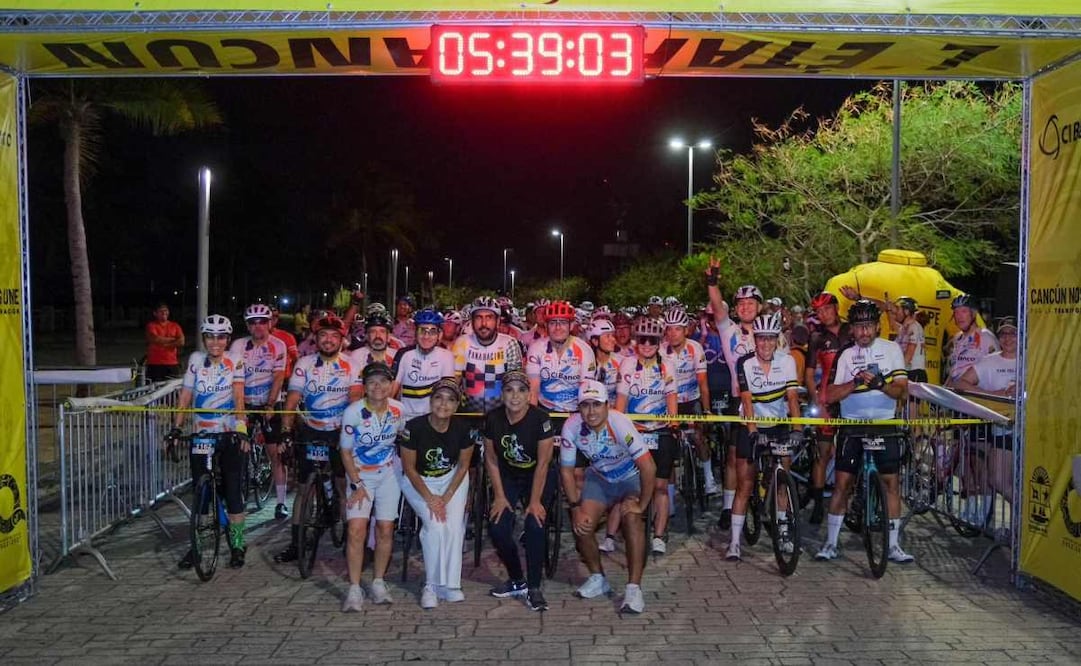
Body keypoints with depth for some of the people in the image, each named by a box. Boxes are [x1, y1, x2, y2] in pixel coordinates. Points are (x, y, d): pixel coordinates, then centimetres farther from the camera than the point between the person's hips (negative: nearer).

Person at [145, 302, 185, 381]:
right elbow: (156, 339, -14)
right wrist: (173, 339, -4)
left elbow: (181, 342, -2)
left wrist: (164, 344, -8)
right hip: (155, 364, -3)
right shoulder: (151, 325, 3)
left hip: (172, 364, 3)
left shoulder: (175, 326, 12)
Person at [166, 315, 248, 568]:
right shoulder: (196, 360, 2)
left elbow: (238, 397, -13)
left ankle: (237, 546, 11)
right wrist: (175, 429, -7)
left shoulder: (234, 361, -4)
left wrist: (241, 429, -25)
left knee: (233, 491, -2)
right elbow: (184, 398, 1)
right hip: (201, 434, 2)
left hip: (230, 434, -2)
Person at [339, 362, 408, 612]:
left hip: (389, 474, 3)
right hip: (360, 475, -2)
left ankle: (378, 583, 18)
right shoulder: (353, 412, -19)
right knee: (356, 529, -14)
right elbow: (346, 451, -10)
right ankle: (354, 589, -5)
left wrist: (407, 467, 6)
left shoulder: (398, 409, -11)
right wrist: (357, 485, -14)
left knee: (385, 529, 2)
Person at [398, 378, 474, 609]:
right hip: (419, 481, -2)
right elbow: (409, 468, -13)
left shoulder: (462, 428, -16)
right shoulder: (415, 427, -23)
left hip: (452, 479, 2)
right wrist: (430, 498, -17)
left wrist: (447, 497, -13)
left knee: (454, 525, -18)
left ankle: (450, 583, -4)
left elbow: (463, 466, -4)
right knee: (435, 525, -22)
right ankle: (431, 585, -7)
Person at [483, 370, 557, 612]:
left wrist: (535, 501, -19)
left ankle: (533, 587, -7)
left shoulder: (540, 418, -21)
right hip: (508, 477, 3)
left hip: (538, 477, -3)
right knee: (497, 527, -14)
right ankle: (517, 580, 11)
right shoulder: (493, 418, -11)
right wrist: (499, 496, -7)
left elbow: (543, 463, -18)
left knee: (535, 523, -24)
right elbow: (491, 460, -2)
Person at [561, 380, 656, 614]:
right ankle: (598, 579, 12)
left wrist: (641, 505, -29)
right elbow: (566, 470, -10)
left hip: (631, 478, -4)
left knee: (631, 519, -28)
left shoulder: (620, 424, -34)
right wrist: (575, 508, -16)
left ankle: (634, 587, -21)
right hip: (599, 478, 4)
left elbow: (648, 467, -35)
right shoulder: (572, 427, -22)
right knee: (581, 524, -12)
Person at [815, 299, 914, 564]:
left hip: (884, 425, 0)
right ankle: (830, 543, 7)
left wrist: (879, 383, -26)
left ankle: (893, 545, 11)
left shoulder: (891, 349, 2)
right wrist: (855, 382, -23)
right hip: (852, 426, 0)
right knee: (842, 483, -1)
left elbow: (901, 390, -6)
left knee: (891, 483, 0)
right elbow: (830, 395, -6)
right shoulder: (846, 355, 2)